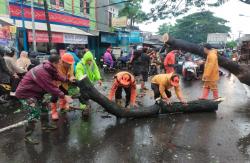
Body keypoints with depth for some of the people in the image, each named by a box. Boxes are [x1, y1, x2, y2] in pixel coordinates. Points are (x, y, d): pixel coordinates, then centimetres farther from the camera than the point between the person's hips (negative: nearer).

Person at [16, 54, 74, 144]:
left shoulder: (47, 68, -4)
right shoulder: (42, 73, -33)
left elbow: (57, 76, 8)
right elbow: (51, 87, -32)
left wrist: (67, 79, 0)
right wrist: (63, 96, -27)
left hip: (34, 91, 10)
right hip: (25, 93, -10)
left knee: (43, 105, 18)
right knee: (35, 112, -14)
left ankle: (45, 124, 36)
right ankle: (28, 136, -1)